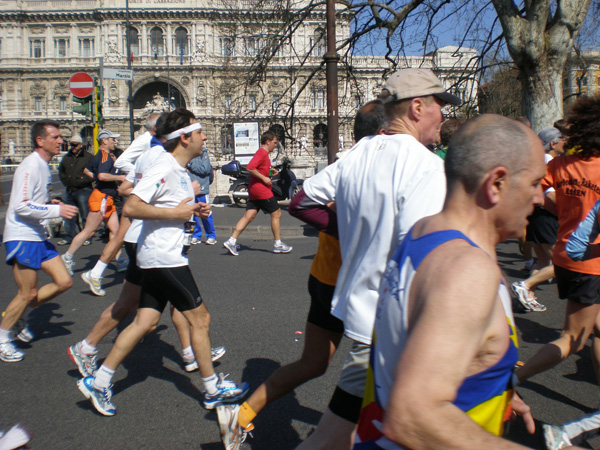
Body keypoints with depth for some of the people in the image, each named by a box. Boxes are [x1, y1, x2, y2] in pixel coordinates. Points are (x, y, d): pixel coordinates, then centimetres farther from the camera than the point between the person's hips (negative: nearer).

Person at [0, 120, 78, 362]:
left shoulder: (44, 166, 13)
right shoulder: (30, 166, -16)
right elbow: (21, 206, -22)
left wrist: (49, 203, 6)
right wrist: (56, 210, -22)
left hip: (39, 236, 9)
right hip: (22, 237, -9)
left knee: (64, 282, 4)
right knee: (27, 293, -2)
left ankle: (21, 314, 22)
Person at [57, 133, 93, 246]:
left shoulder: (88, 157, -2)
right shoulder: (66, 157, 16)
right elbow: (61, 171, 27)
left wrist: (83, 181, -14)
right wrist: (65, 181, 12)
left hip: (83, 190, -6)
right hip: (69, 190, 6)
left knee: (85, 215, -2)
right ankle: (69, 236, 21)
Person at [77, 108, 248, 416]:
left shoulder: (180, 170, 14)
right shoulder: (164, 167, -17)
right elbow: (131, 207, -24)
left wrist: (193, 209, 10)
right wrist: (176, 212, -20)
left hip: (163, 257, 10)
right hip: (164, 256, -10)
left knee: (145, 322, 11)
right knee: (200, 318, 0)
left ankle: (98, 382, 20)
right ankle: (213, 390, 14)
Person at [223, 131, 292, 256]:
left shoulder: (263, 153, 19)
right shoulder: (262, 153, -13)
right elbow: (250, 167, -24)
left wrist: (270, 171, 17)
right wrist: (264, 178, -20)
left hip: (254, 190, 10)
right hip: (261, 189, -10)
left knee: (249, 216, 4)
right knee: (276, 213, 1)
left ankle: (231, 241, -1)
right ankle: (278, 244, 8)